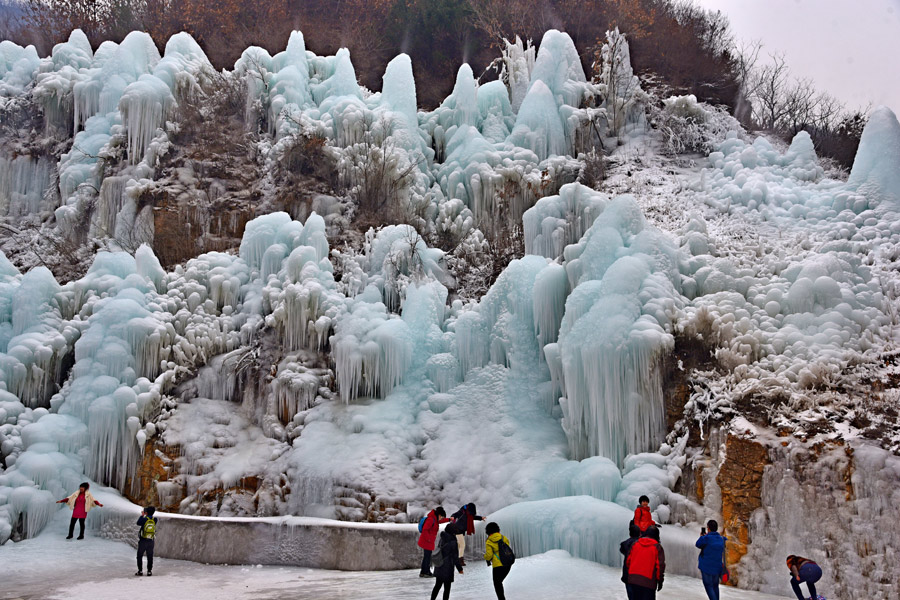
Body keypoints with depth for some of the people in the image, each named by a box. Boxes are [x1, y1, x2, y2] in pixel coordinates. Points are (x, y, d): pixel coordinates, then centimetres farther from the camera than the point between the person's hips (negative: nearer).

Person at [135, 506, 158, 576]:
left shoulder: (144, 519, -15)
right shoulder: (154, 520, -4)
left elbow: (138, 523, 4)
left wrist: (142, 515, 14)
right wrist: (144, 516, 21)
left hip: (142, 541, -3)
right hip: (151, 541, 3)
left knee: (139, 556, 9)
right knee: (150, 557, 10)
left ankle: (140, 571, 7)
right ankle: (149, 571, 8)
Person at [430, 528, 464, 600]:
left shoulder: (442, 539, -1)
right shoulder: (453, 542, -20)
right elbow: (455, 557, -16)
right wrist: (460, 568, -4)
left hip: (439, 567, 7)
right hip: (447, 568, -7)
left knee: (437, 586, 21)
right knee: (447, 588, 7)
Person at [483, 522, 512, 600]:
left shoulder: (489, 542, -7)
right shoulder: (503, 538, 5)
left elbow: (489, 555, -10)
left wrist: (486, 558, 12)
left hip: (498, 565, -5)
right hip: (508, 564, 5)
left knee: (497, 583, 9)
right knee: (499, 581, 22)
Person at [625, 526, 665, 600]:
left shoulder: (635, 544, 9)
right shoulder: (657, 547, -4)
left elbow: (628, 560, 12)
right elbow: (660, 565, -6)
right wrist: (660, 580, 3)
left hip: (633, 579, 5)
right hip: (648, 580, -5)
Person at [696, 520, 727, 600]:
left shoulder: (706, 538, -17)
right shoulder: (721, 538, 0)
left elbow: (698, 544, 0)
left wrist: (701, 536, 21)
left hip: (706, 566, -5)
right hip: (717, 567, 5)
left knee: (709, 586, 0)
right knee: (715, 586, 19)